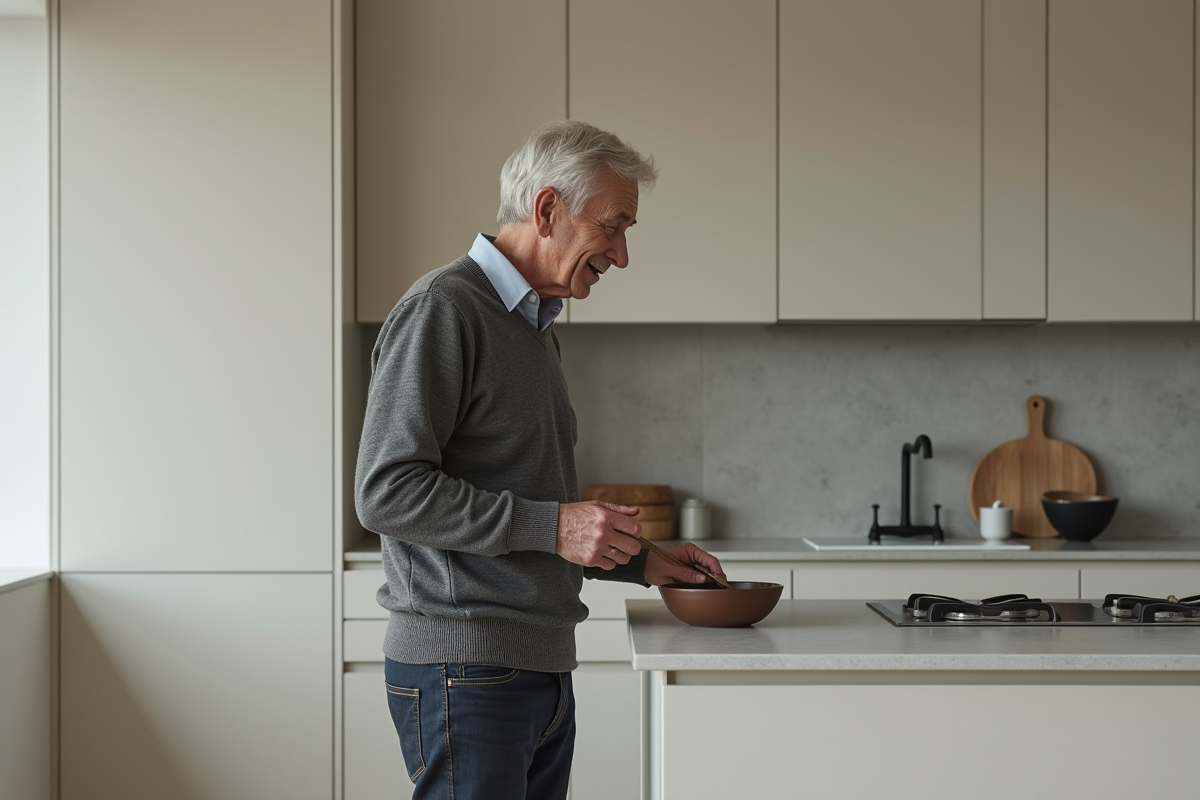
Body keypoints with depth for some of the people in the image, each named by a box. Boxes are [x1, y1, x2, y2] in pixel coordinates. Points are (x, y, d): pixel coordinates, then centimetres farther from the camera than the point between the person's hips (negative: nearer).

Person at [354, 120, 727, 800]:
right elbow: (386, 490, -18)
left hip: (543, 667, 9)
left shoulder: (538, 327, 20)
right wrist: (550, 525, -19)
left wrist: (638, 562, 17)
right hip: (465, 670, -9)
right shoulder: (443, 309, -10)